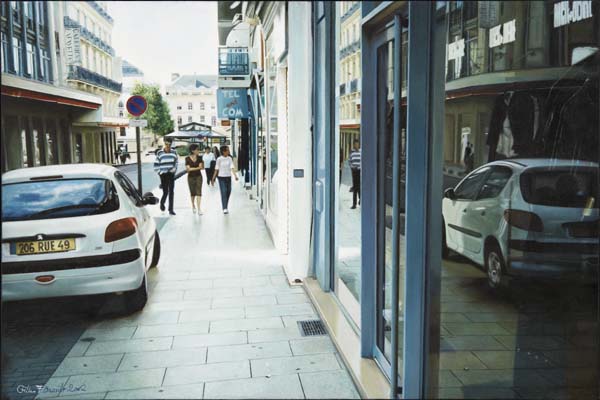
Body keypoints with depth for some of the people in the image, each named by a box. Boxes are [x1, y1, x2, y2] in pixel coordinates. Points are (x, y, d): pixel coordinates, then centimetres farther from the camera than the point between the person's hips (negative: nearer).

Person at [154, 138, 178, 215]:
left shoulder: (174, 152, 5)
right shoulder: (159, 153, -1)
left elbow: (176, 162, 15)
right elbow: (156, 164, 2)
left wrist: (174, 169, 1)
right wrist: (159, 172, -6)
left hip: (171, 174, 2)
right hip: (163, 175, -2)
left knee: (171, 192, 0)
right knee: (165, 192, -3)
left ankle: (171, 209, 5)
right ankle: (162, 203, 28)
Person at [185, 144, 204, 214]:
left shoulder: (199, 158, 0)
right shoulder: (187, 158, -7)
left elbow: (202, 167, -5)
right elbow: (188, 169, -12)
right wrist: (197, 167, -14)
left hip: (198, 176, 1)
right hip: (191, 177, -1)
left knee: (199, 192, -8)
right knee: (192, 192, 10)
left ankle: (199, 208, -11)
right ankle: (193, 206, 32)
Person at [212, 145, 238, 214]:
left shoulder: (230, 158, 2)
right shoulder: (219, 159, -7)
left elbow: (232, 167, -7)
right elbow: (216, 169, 0)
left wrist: (235, 175, -21)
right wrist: (213, 178, 2)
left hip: (228, 177, 4)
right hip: (221, 177, -4)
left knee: (228, 192, 8)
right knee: (223, 192, -11)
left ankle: (226, 207, 25)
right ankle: (224, 208, -12)